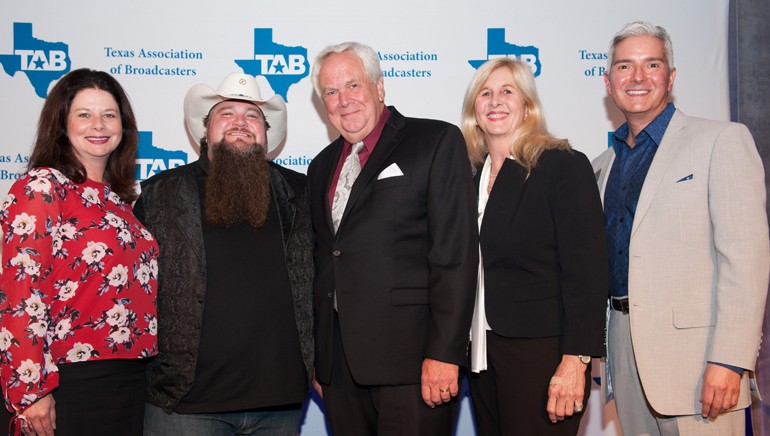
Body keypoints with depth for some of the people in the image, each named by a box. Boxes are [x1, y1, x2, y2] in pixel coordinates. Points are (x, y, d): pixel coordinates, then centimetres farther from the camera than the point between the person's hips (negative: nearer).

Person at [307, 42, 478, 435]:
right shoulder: (322, 167, 18)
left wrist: (444, 353, -15)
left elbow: (456, 252, -9)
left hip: (411, 357, -5)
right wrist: (319, 359, 14)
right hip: (339, 363, 6)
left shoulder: (437, 141, -2)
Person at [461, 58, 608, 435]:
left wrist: (575, 361, -19)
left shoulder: (564, 166, -8)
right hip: (482, 355, 6)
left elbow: (586, 272, -14)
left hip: (540, 357, -6)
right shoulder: (472, 175, 10)